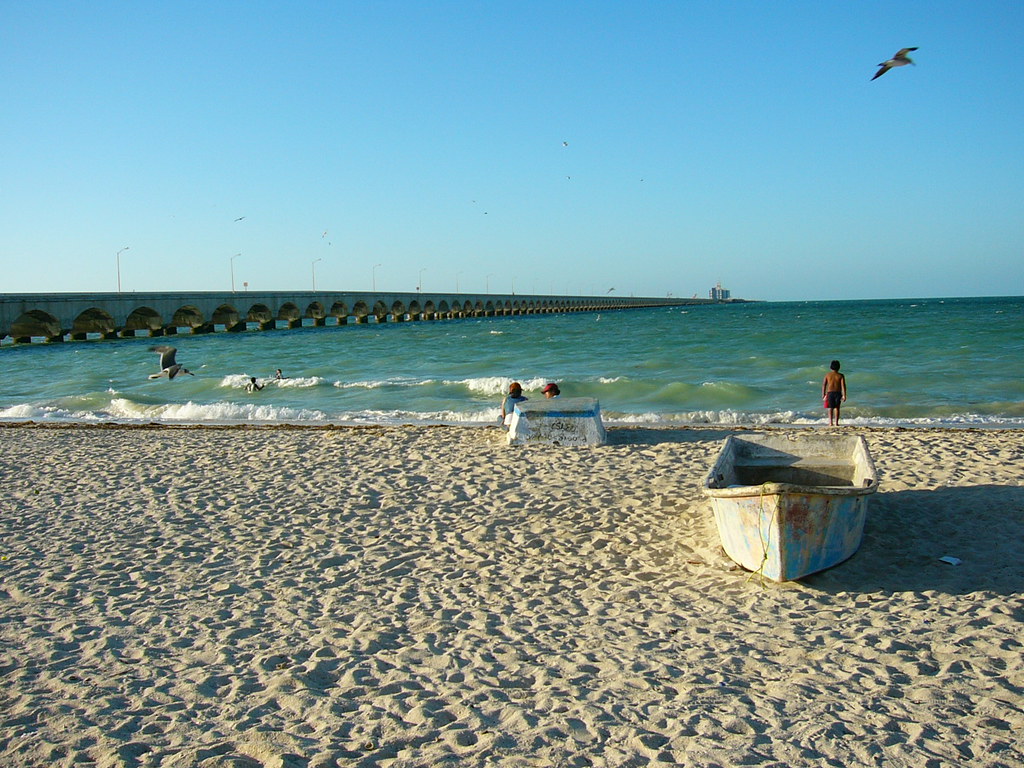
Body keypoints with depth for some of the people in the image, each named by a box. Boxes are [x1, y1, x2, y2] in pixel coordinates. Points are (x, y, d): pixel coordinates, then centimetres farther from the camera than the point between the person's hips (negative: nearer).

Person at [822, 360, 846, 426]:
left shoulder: (827, 375, 0)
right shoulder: (840, 375, -2)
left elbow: (824, 385, 0)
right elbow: (843, 386, -7)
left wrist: (823, 394, 6)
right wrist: (844, 395, -6)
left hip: (830, 393, 0)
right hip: (838, 393, 0)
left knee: (830, 408, 6)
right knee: (837, 408, 9)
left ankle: (830, 422, -6)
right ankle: (836, 423, 7)